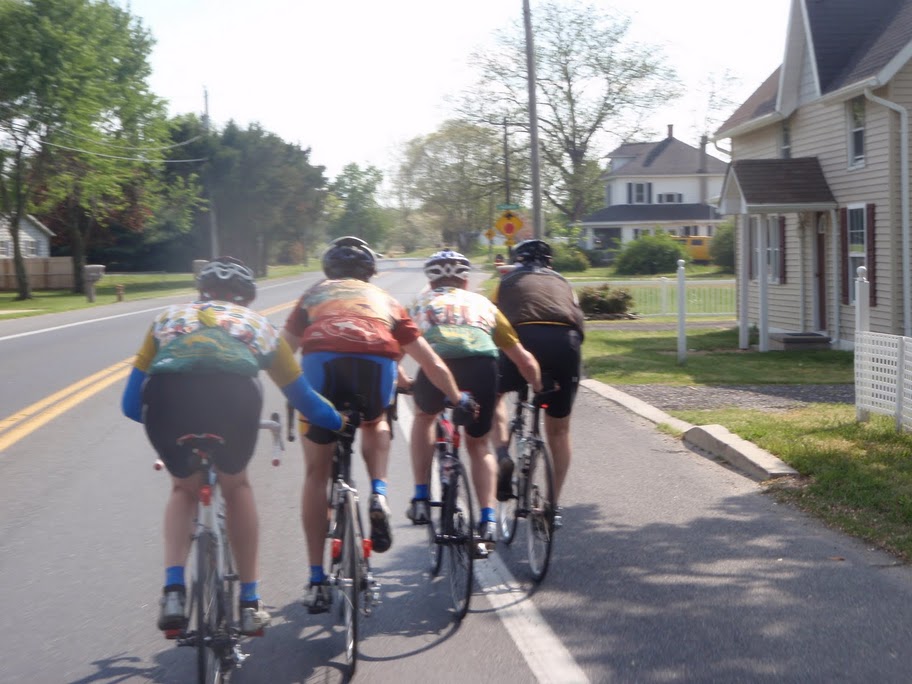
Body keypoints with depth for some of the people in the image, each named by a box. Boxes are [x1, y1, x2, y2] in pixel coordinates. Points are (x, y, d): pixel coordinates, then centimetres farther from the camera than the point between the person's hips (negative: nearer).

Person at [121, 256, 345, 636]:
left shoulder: (169, 317, 37)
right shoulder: (258, 324, 36)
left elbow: (131, 405, 35)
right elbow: (305, 401, 41)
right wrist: (342, 423, 60)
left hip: (166, 393, 1)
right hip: (233, 392, -1)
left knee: (184, 488, 29)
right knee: (236, 486, 28)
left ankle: (173, 591, 10)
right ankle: (249, 605, 28)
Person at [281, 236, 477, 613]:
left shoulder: (314, 294, 34)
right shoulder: (385, 300, 35)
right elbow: (433, 364, 35)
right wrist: (457, 399, 50)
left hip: (321, 359, -1)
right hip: (377, 361, 1)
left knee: (316, 473, 13)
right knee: (375, 425, 35)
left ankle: (317, 581, 12)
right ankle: (378, 495, 8)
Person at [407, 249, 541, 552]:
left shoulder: (422, 302, 31)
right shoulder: (482, 303, 32)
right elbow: (524, 359, 33)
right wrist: (539, 390, 48)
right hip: (482, 365, 1)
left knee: (424, 417, 32)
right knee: (478, 444, 23)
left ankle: (421, 499, 24)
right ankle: (488, 520, 8)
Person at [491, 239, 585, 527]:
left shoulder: (508, 281, 29)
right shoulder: (562, 282, 34)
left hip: (524, 337, -2)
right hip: (566, 341, 2)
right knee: (559, 430, 16)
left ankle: (502, 455, 0)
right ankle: (554, 506, 17)